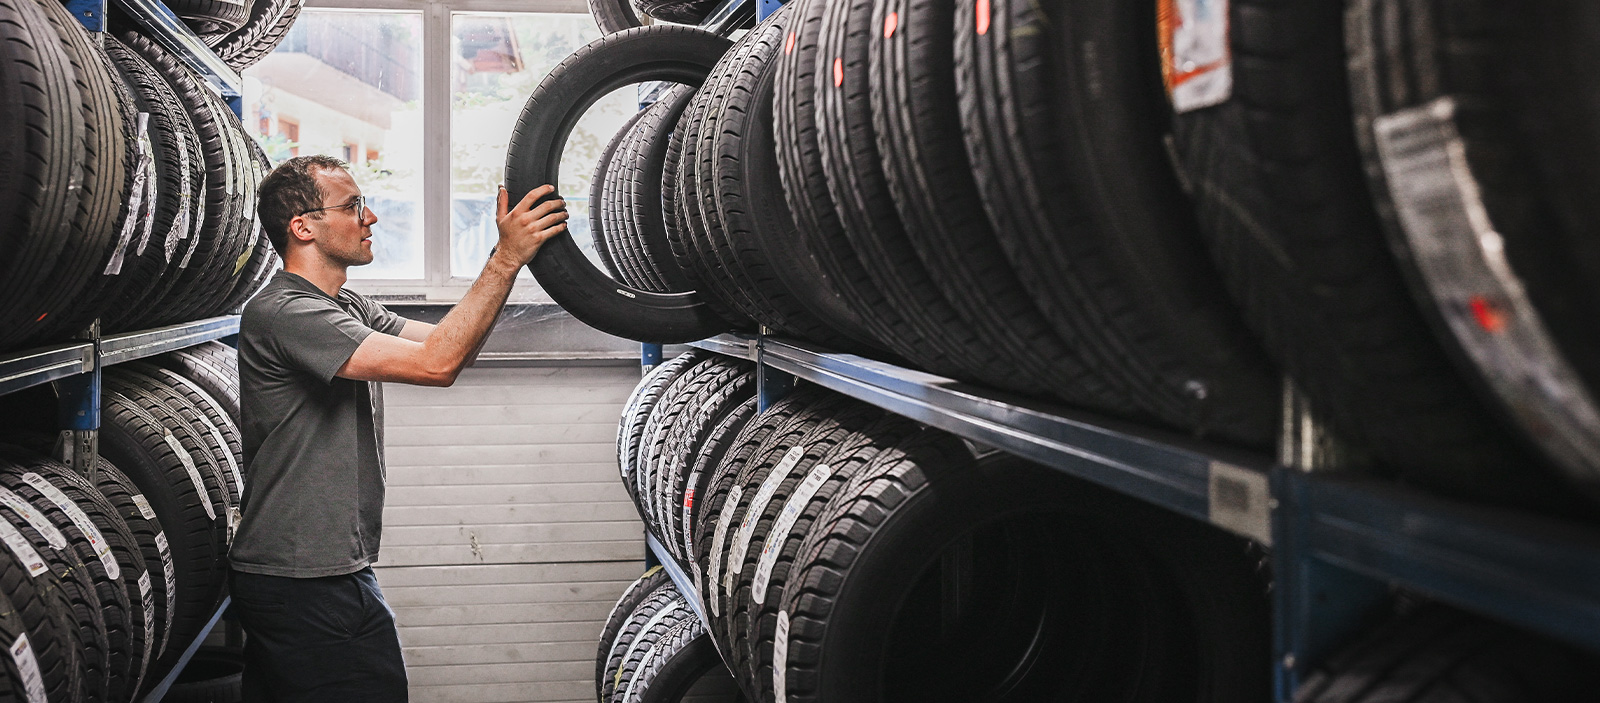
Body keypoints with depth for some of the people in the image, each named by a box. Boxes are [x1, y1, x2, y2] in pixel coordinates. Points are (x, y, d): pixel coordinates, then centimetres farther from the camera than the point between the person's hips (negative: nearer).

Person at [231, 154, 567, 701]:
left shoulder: (349, 308, 14)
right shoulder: (283, 313, -19)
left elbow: (450, 344, 9)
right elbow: (436, 364, -26)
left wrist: (507, 255, 0)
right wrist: (507, 259, -23)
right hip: (309, 588, -10)